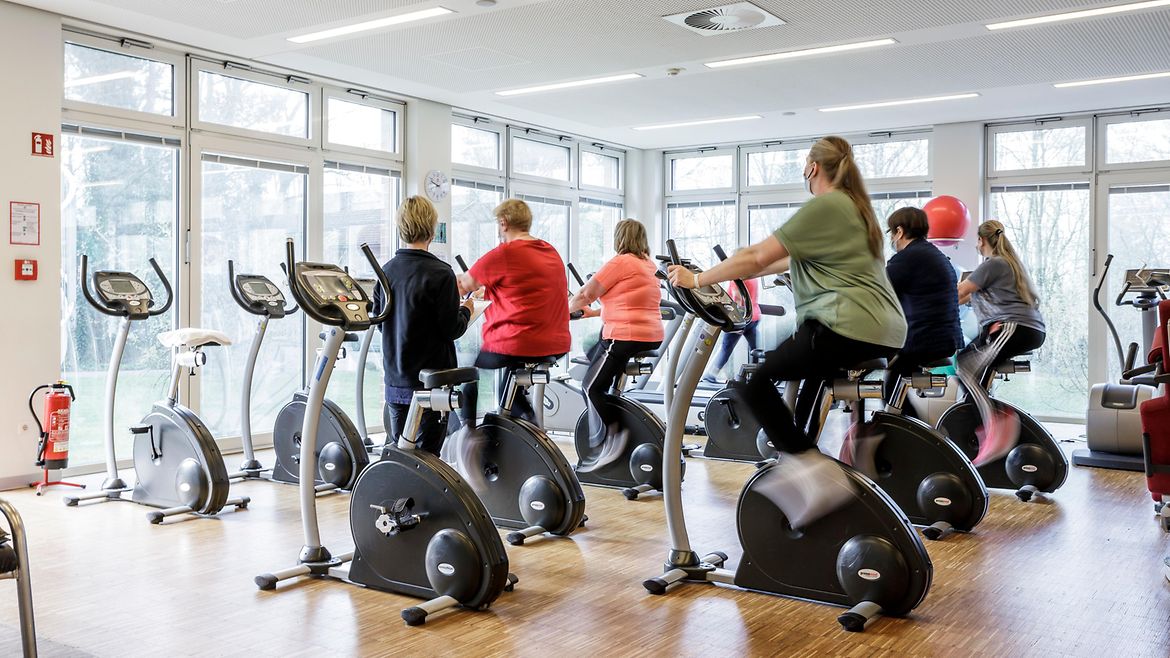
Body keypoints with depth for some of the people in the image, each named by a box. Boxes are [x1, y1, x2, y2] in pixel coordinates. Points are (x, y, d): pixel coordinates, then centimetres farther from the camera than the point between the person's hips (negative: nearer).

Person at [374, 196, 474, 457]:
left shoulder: (386, 270, 3)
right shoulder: (440, 273, -15)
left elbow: (380, 321, 11)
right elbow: (451, 329, -14)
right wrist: (466, 310, 6)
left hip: (395, 379, 6)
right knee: (425, 452, 2)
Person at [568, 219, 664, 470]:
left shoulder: (620, 262, -8)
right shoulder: (647, 264, 18)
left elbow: (586, 294, -5)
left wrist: (564, 310, 12)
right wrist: (596, 313, 26)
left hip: (625, 336, -9)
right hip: (652, 337, 9)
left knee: (591, 387, 1)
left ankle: (610, 442, -1)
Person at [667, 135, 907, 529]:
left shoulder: (824, 206, -5)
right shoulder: (853, 205, 24)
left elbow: (757, 258, -8)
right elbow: (792, 261, 28)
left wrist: (698, 280, 0)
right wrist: (731, 274, 30)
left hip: (848, 326, -10)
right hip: (888, 331, 10)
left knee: (755, 382, -6)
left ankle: (809, 467, -15)